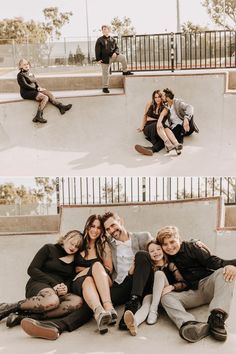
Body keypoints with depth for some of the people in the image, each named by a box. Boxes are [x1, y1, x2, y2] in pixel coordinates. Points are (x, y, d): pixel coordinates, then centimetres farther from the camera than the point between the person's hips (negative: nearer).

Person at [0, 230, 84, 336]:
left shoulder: (74, 260, 18)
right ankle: (9, 307, -23)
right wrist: (53, 284, -13)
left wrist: (65, 288, -16)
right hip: (38, 285, -4)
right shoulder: (49, 249, 6)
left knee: (77, 301, -32)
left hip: (58, 293, 5)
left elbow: (70, 280, 10)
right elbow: (32, 269, -4)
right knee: (52, 300, -42)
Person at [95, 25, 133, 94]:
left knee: (123, 57, -22)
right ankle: (105, 88, 13)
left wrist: (115, 53, -11)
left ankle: (125, 71, -4)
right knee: (105, 73, 0)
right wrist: (98, 59, -12)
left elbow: (116, 48, 12)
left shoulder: (112, 39, 8)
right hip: (105, 58, -2)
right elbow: (97, 50, -3)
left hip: (113, 56, 2)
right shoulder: (100, 40, -1)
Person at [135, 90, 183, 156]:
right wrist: (142, 127, 15)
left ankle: (176, 144, -65)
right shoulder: (149, 104, 13)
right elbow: (145, 116, 21)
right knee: (157, 125, -37)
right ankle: (168, 144, -63)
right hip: (148, 127, -1)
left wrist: (159, 122, -34)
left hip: (158, 127, 1)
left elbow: (162, 115, -14)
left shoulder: (164, 109, 8)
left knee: (166, 128, -36)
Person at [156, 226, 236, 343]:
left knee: (224, 272, -29)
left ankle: (217, 316, -46)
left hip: (208, 285, -1)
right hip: (191, 293, 2)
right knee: (166, 297, -23)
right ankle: (189, 324, -53)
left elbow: (212, 261, -9)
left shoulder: (190, 248, 0)